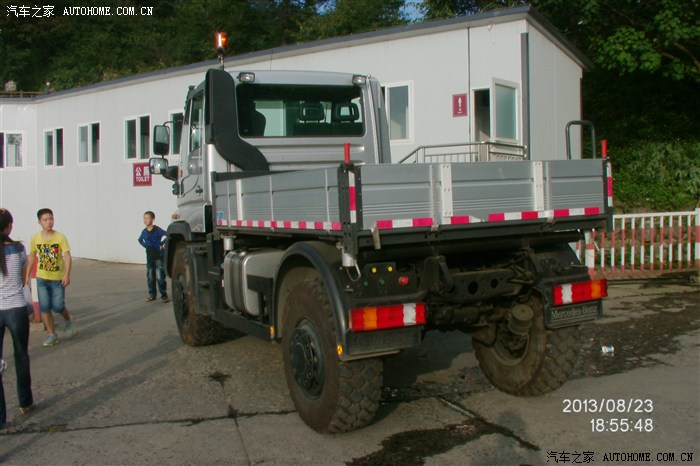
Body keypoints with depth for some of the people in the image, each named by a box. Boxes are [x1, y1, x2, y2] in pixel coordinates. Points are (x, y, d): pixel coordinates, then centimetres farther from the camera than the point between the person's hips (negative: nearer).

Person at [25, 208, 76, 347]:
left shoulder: (60, 237, -12)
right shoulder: (35, 238, -2)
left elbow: (67, 256, -14)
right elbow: (32, 256, 10)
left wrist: (67, 275, -24)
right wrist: (27, 275, 10)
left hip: (58, 278, -3)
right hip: (41, 278, 3)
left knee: (58, 306, -3)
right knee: (44, 307, 1)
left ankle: (68, 321, 30)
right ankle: (52, 335, 12)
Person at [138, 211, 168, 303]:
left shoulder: (158, 230, -12)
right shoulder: (144, 232, 5)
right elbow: (140, 240, 24)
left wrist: (161, 244, -16)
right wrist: (146, 245, 8)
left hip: (159, 256, -5)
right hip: (149, 257, 6)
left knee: (160, 277, -6)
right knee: (150, 277, 9)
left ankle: (164, 295, 2)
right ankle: (152, 294, 19)